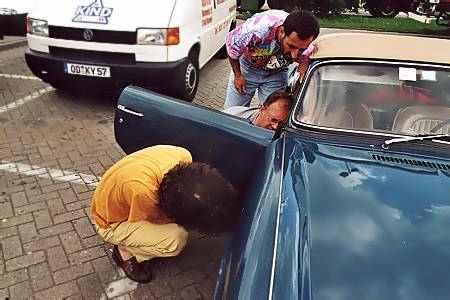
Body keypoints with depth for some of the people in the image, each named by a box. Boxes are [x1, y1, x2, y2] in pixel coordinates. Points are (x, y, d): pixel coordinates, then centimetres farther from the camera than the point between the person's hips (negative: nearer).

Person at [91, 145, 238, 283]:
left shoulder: (184, 155, -27)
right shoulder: (142, 192, -44)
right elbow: (158, 219, -21)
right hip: (111, 224, -7)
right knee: (176, 239, -25)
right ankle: (125, 252, 1)